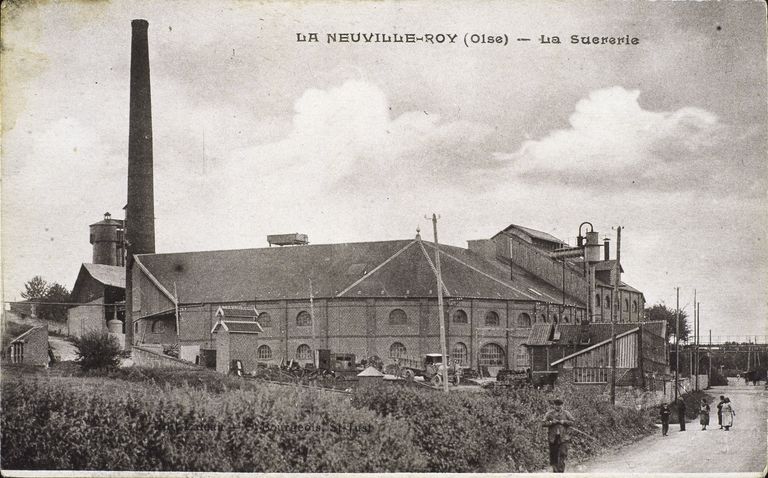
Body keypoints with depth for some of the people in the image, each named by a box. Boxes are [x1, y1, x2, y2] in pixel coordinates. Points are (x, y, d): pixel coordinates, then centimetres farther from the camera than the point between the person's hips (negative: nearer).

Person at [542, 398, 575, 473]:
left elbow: (572, 422, 3)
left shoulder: (566, 413, 7)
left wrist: (564, 422, -8)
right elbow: (543, 423, 0)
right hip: (552, 438, 1)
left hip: (563, 437, -1)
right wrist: (552, 422, -11)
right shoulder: (550, 413, 6)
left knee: (563, 454, -11)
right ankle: (555, 469, 19)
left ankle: (560, 470, -11)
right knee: (553, 455, 5)